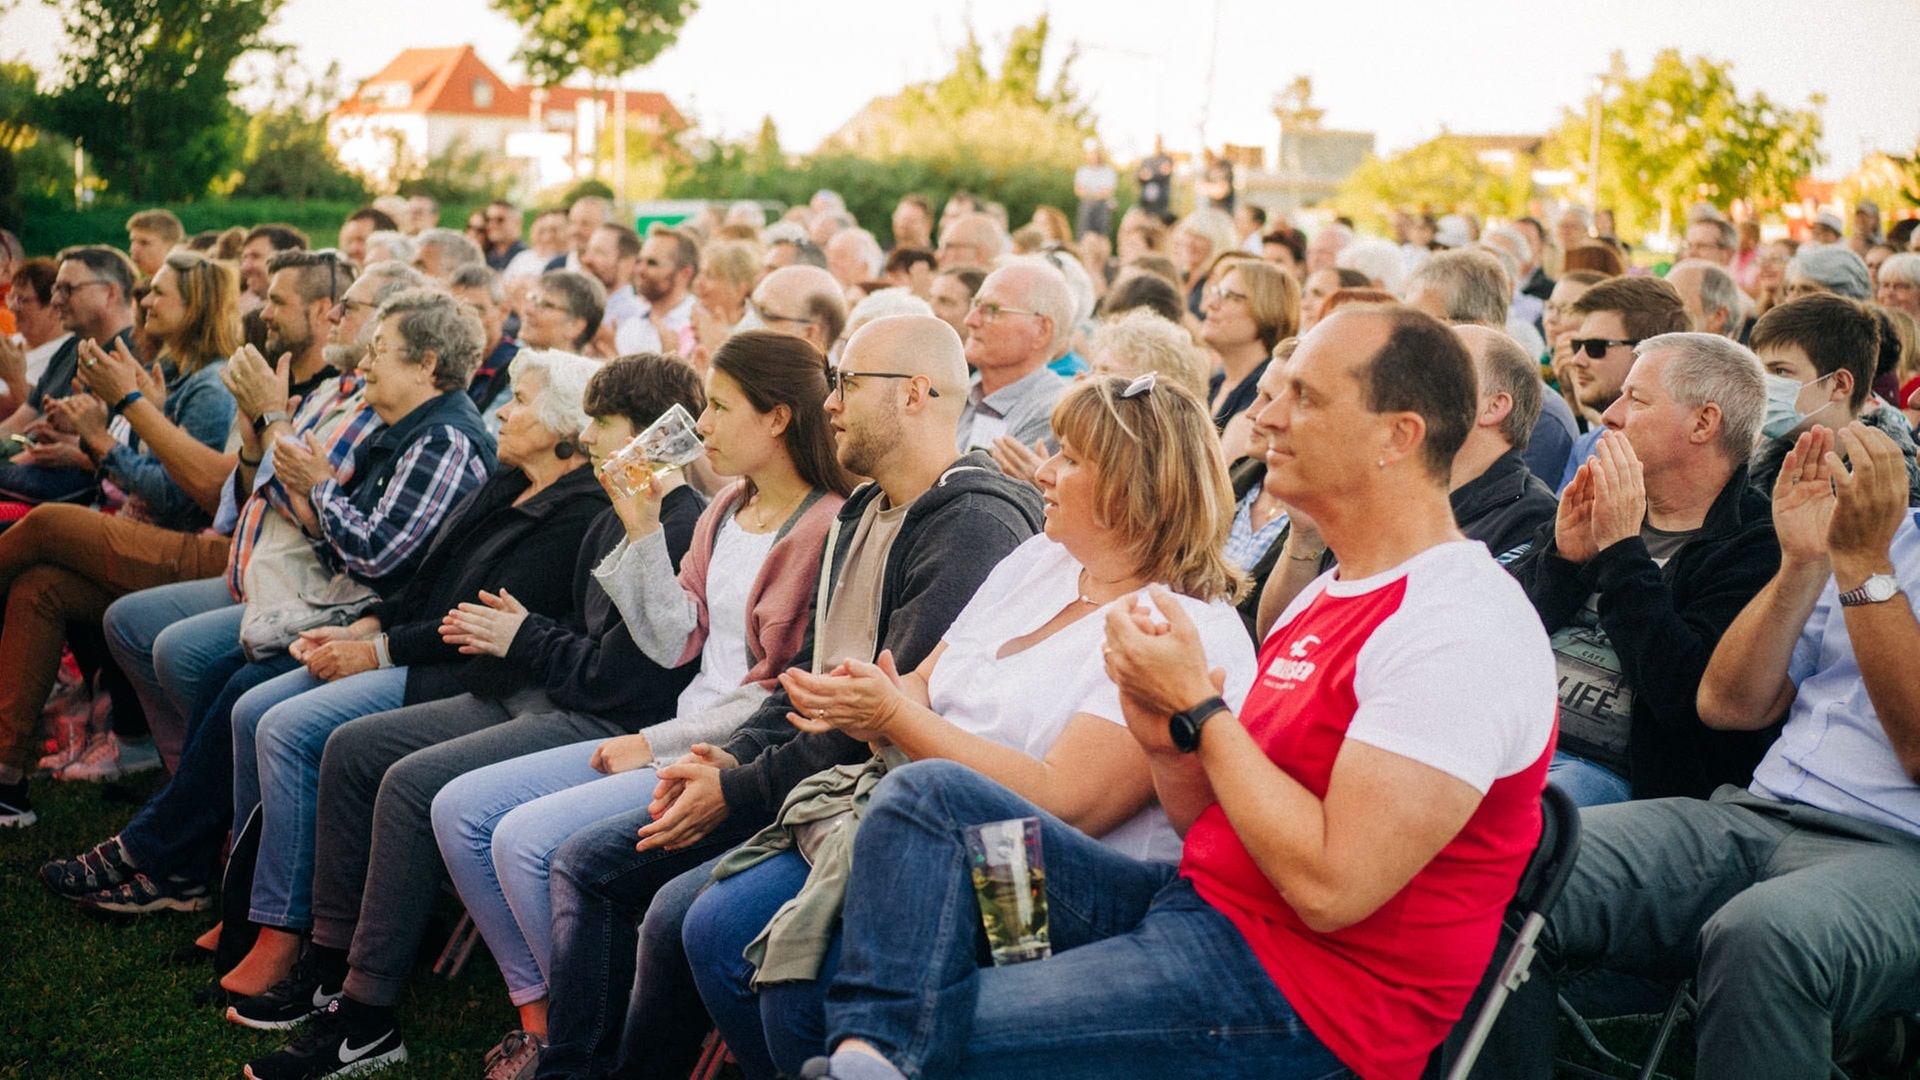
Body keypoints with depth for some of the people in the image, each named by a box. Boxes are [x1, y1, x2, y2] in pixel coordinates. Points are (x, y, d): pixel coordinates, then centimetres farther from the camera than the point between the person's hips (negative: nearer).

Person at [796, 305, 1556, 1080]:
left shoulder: (1468, 629, -18)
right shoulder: (1327, 596, 13)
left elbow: (1332, 887, -24)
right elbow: (1219, 828, 14)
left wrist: (1198, 704, -16)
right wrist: (1165, 737, -8)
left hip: (1309, 992, -9)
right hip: (1197, 903, 10)